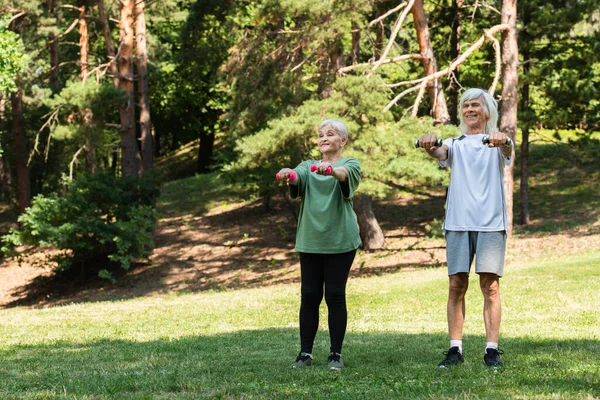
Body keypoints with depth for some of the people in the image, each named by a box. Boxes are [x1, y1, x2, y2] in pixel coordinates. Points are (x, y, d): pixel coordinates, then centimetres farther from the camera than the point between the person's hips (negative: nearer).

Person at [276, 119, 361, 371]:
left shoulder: (350, 165, 4)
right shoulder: (308, 166, 14)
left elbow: (345, 174, -21)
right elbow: (298, 177, -10)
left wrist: (330, 169, -45)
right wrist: (289, 175, -35)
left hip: (340, 240, -3)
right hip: (310, 239, 3)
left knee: (335, 295, -2)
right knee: (309, 296, 2)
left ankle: (336, 353, 6)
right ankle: (305, 353, 8)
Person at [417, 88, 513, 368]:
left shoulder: (496, 143, 10)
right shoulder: (455, 144, 15)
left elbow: (508, 150, -14)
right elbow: (440, 153, -7)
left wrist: (502, 141, -39)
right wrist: (429, 146, -32)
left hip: (491, 222, -2)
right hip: (458, 223, 2)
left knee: (490, 286, -5)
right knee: (456, 286, -1)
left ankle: (492, 350, -3)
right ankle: (455, 349, 2)